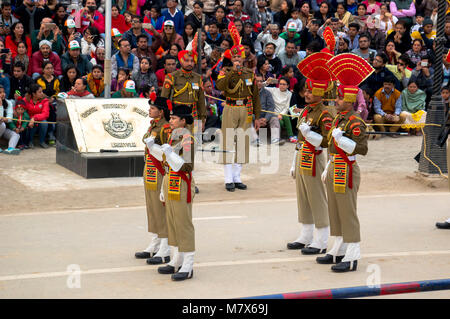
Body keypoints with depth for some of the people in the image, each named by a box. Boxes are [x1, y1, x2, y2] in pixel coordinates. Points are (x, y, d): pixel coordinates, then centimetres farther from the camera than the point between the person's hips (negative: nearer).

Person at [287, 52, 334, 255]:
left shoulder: (324, 114, -12)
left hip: (314, 160, -9)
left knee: (317, 201, -4)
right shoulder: (305, 112, 15)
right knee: (303, 200, 14)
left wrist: (309, 132, -25)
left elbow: (327, 141, -17)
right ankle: (306, 237, 24)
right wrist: (294, 164, 20)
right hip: (302, 160, 9)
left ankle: (320, 243, 0)